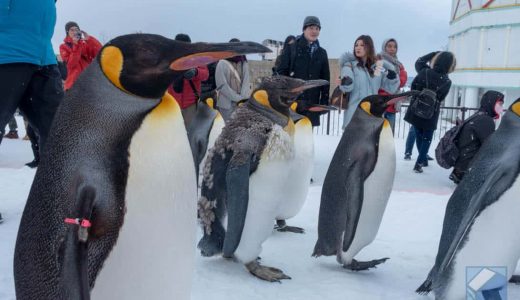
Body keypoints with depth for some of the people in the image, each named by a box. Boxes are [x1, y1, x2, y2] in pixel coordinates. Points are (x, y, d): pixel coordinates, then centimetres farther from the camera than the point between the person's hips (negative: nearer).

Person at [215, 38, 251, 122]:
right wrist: (237, 98, -13)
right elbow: (222, 85, -9)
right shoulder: (222, 64, -3)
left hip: (241, 103, 3)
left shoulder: (244, 64, 9)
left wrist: (244, 98, -16)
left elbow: (246, 83, 0)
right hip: (227, 104, -3)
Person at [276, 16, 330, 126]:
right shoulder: (292, 49, 3)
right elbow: (281, 72, 0)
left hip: (312, 103, 3)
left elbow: (325, 79, 15)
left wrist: (324, 101, 8)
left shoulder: (321, 53, 13)